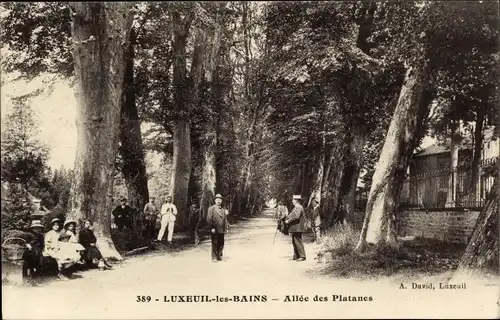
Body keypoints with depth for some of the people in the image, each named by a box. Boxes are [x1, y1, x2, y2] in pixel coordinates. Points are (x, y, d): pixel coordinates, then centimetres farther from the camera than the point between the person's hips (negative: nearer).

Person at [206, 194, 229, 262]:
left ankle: (219, 256, 21)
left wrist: (226, 228, 11)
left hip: (222, 230, 5)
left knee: (221, 244, 8)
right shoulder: (211, 208, -3)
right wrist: (212, 228, -14)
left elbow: (225, 220, 18)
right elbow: (209, 219, -8)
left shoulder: (223, 210, 15)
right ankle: (214, 257, 6)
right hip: (215, 230, -5)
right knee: (215, 244, -2)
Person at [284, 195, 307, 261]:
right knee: (294, 242, 13)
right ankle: (296, 256, 19)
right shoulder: (296, 207, 19)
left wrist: (288, 221, -15)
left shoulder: (298, 207, -14)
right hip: (295, 228, 11)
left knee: (298, 242, -8)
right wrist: (287, 219, 10)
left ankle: (302, 256, -5)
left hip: (297, 228, -11)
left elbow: (296, 216, -23)